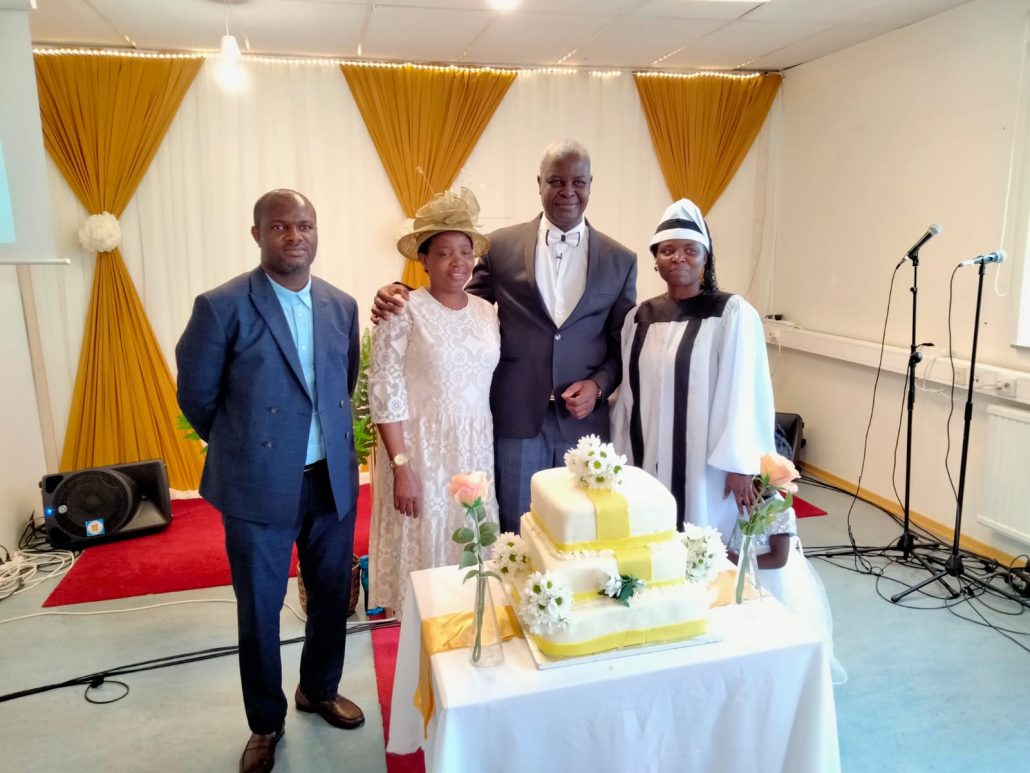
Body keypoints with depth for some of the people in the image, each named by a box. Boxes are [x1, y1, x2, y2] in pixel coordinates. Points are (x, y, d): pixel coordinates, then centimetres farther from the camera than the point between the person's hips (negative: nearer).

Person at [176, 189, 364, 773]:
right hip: (259, 486, -4)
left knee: (333, 595, 18)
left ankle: (319, 690, 45)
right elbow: (196, 394, -2)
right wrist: (241, 448, 9)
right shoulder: (222, 306, -12)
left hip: (334, 479, 4)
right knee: (260, 609, 12)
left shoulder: (342, 305, 2)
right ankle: (266, 723, 36)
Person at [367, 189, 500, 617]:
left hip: (477, 453, 5)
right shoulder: (404, 311, -10)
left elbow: (494, 385, 12)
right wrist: (401, 467, -16)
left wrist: (494, 452, 10)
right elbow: (385, 396, -12)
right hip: (422, 453, -4)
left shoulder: (487, 311, 5)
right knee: (422, 547, 6)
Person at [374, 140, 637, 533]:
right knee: (515, 538, 11)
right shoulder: (501, 246, 2)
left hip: (584, 423, 1)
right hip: (516, 420, -1)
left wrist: (598, 385, -8)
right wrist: (403, 298, -7)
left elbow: (624, 345, 9)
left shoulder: (620, 260, 5)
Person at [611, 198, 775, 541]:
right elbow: (628, 393, 9)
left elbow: (744, 392, -10)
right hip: (649, 461, 4)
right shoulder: (638, 317, 6)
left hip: (707, 464, -4)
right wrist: (621, 459, 11)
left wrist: (739, 464, -12)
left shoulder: (734, 313, -8)